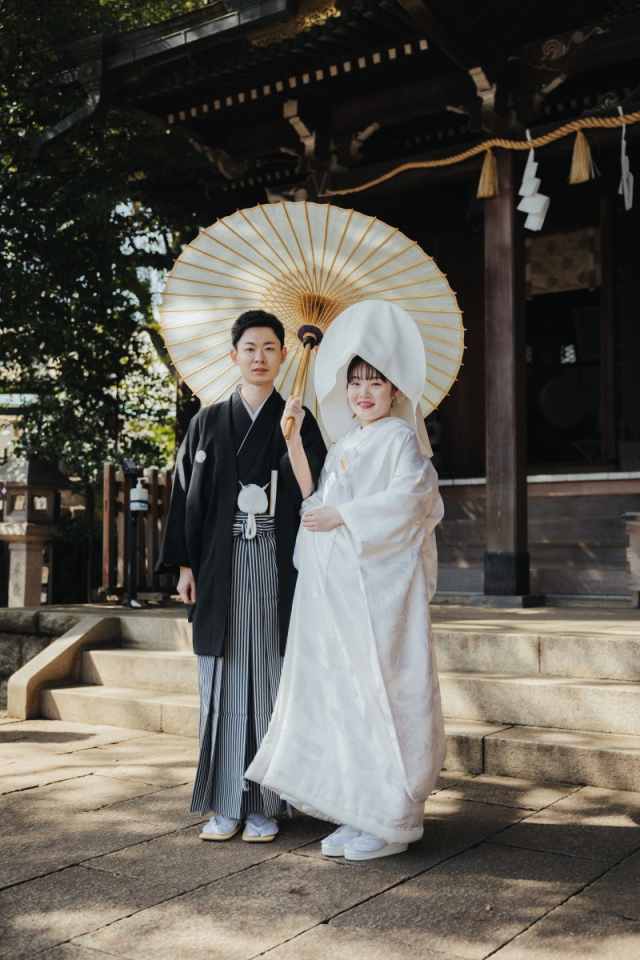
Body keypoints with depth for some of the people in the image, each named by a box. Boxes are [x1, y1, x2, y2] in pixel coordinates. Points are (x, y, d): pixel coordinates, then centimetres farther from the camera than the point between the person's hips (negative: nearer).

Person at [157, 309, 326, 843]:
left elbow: (310, 493, -5)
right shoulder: (208, 423, 10)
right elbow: (188, 494, 9)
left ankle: (264, 804, 8)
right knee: (224, 679, 2)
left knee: (270, 677, 0)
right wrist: (185, 566, 2)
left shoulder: (298, 420, 7)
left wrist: (291, 435, -16)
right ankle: (225, 803, 10)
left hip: (275, 566, -1)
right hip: (221, 566, 1)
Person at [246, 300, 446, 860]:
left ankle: (391, 820, 5)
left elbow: (409, 498, -18)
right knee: (341, 692, 8)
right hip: (334, 586, 8)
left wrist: (342, 516, -17)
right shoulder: (345, 445, 20)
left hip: (378, 587, -8)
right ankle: (359, 813, 18)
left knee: (379, 691, -6)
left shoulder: (400, 439, -4)